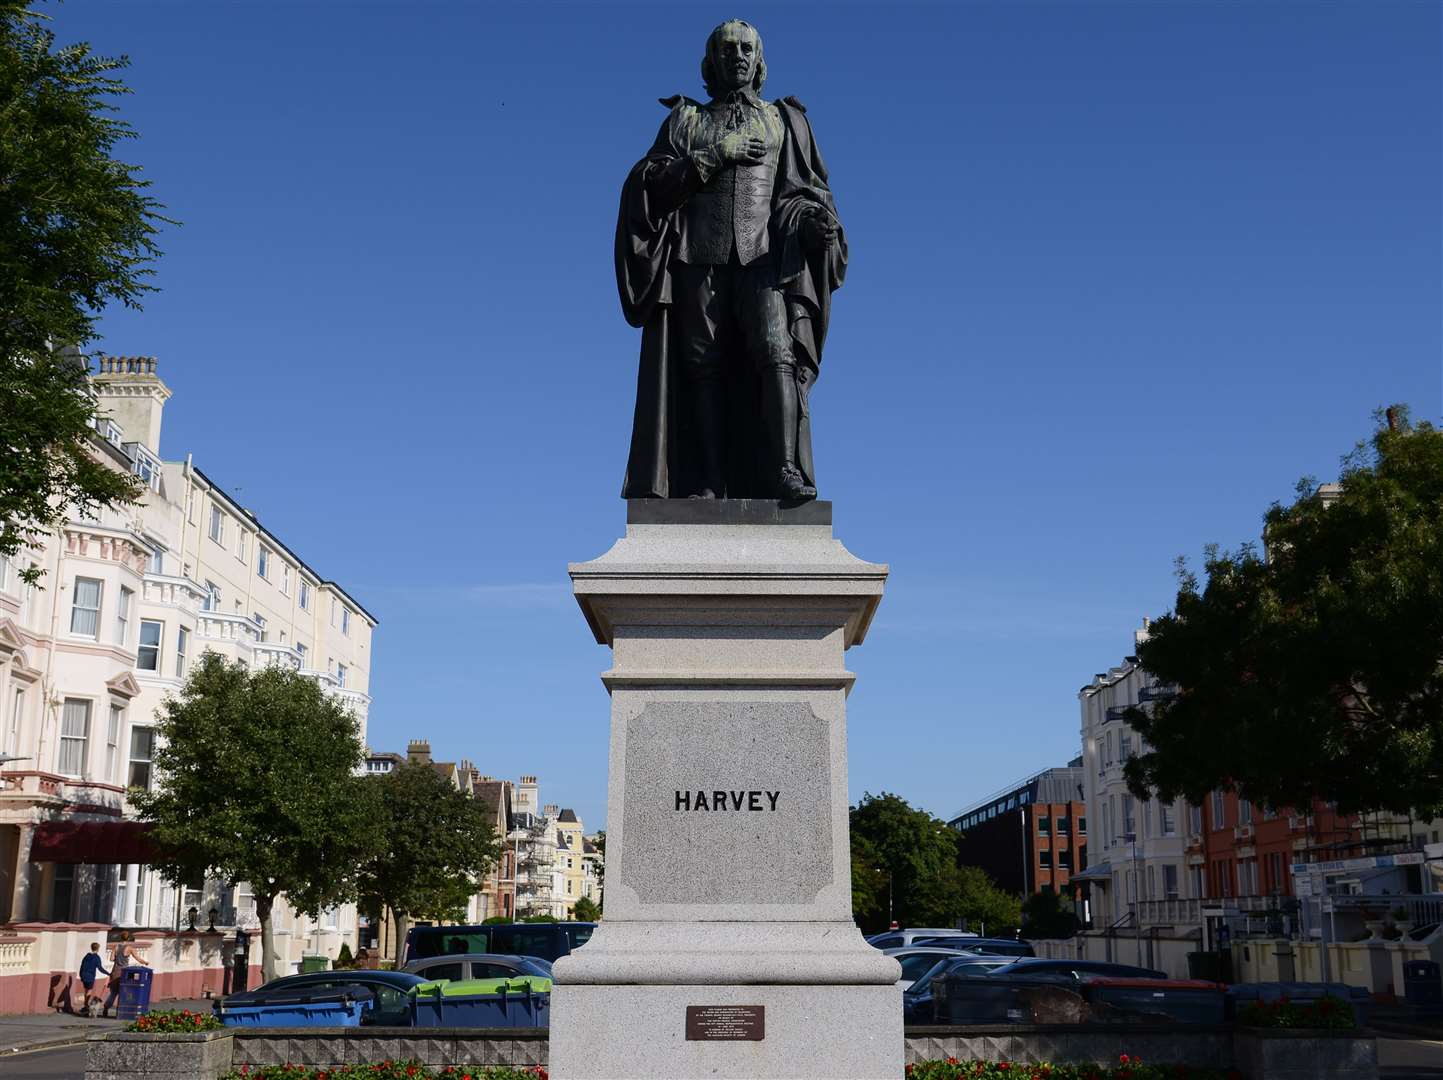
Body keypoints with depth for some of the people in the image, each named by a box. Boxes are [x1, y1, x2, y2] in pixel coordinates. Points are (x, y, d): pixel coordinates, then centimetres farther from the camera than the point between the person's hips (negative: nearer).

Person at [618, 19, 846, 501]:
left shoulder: (784, 121, 21)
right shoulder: (685, 121, 19)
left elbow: (807, 190, 13)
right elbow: (651, 182, 6)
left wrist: (821, 221, -11)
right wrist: (716, 155, -4)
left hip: (766, 257, 0)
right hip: (700, 257, 1)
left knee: (776, 352, -19)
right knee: (704, 366, -7)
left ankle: (787, 471, -26)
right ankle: (707, 485, -10)